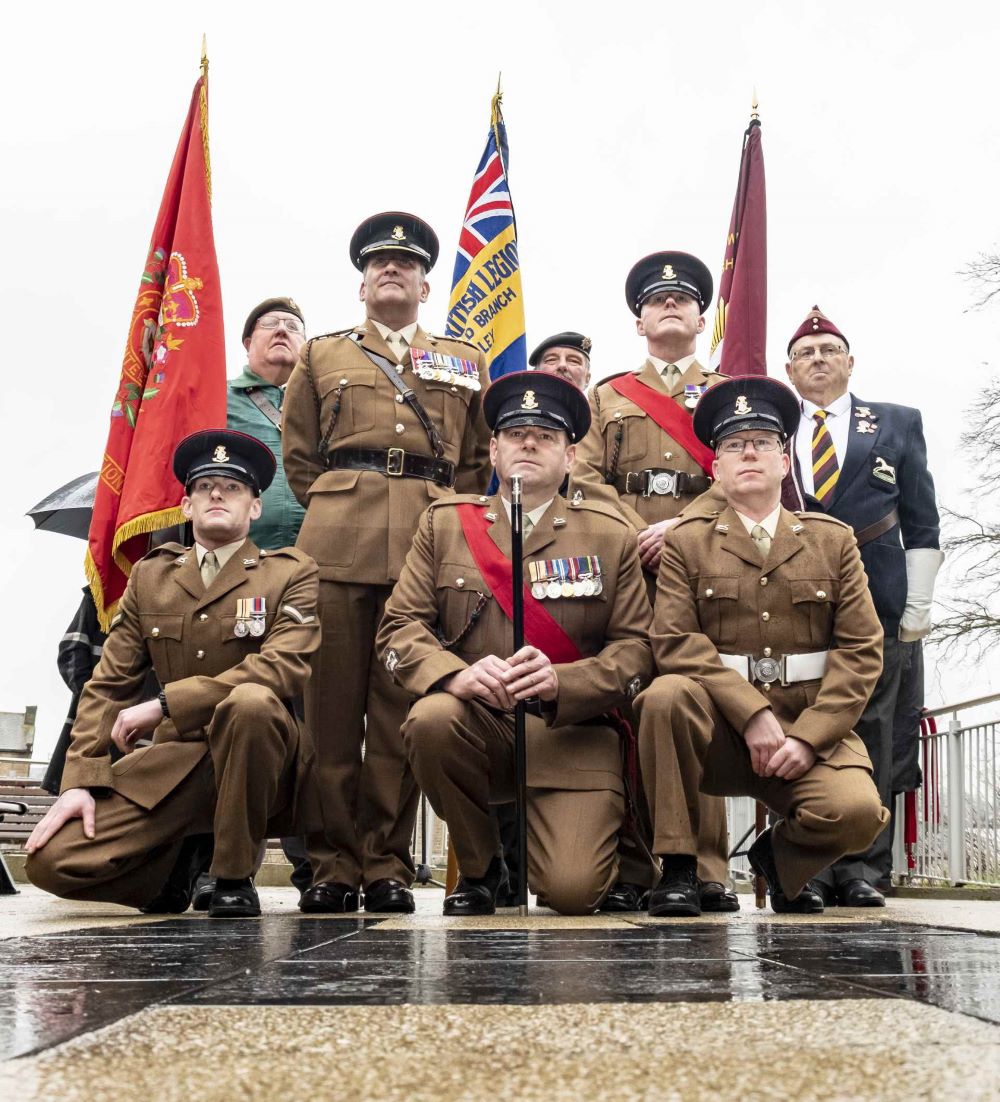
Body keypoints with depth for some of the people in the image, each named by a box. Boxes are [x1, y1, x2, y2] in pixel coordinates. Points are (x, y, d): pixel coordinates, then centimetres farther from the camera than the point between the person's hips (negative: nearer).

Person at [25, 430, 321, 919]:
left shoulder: (293, 574, 1)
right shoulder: (149, 576, 13)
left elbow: (285, 666, -16)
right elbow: (108, 685, 9)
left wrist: (164, 704, -19)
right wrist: (79, 781, -6)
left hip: (261, 759, -3)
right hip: (176, 759, 3)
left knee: (250, 701, -37)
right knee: (50, 860, -15)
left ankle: (234, 878, -17)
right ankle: (184, 854, 13)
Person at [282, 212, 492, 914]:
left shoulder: (467, 364, 21)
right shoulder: (322, 356, 20)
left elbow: (482, 459, 18)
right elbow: (298, 454, 19)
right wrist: (333, 513, 9)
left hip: (428, 543, 0)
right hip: (337, 539, 0)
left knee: (402, 707, -2)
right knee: (331, 704, -4)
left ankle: (388, 867, 4)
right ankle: (332, 866, 3)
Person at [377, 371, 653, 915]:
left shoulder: (612, 537, 6)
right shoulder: (445, 522, 9)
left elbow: (634, 649, 0)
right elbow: (399, 626, 1)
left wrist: (558, 682, -20)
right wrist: (456, 674, -21)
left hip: (571, 733, -2)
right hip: (477, 722, 2)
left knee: (573, 892, -21)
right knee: (431, 719, -34)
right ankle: (479, 868, -4)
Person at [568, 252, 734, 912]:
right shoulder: (608, 397, 23)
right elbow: (588, 479, 10)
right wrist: (640, 540, -7)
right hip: (624, 565, 1)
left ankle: (706, 867, -7)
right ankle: (631, 866, -5)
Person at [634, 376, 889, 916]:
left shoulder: (833, 540, 10)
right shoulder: (685, 542, 7)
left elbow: (861, 649, 2)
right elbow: (675, 640, -7)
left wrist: (807, 737, -11)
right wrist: (752, 714, -19)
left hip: (812, 729, 1)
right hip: (720, 730, -1)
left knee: (856, 811, -28)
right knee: (666, 695, -32)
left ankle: (781, 852, 9)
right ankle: (676, 867, -16)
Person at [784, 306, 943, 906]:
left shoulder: (899, 423, 14)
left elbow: (922, 524, 10)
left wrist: (917, 609, 1)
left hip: (875, 607, 0)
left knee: (869, 734, -1)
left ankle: (863, 870, 4)